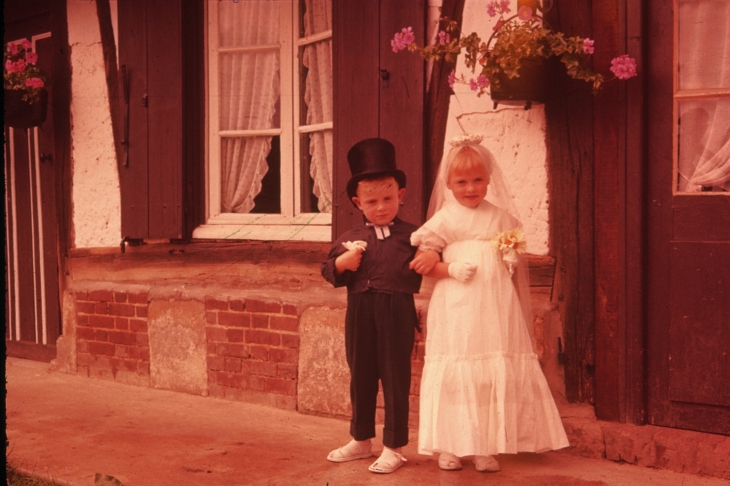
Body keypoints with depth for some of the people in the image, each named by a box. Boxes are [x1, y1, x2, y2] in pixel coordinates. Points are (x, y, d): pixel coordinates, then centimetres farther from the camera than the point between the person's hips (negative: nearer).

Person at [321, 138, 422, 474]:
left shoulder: (411, 235, -1)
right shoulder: (350, 238, 6)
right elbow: (328, 271, 10)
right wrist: (341, 263, -11)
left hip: (397, 312, -3)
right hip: (359, 313, 4)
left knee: (395, 378, 3)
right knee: (360, 376, 15)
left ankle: (394, 447, 15)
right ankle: (361, 440, 32)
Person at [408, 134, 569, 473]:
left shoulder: (501, 217, 10)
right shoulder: (444, 219, 1)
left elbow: (516, 260, 18)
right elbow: (423, 262, -2)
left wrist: (513, 255, -1)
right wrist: (451, 270, -16)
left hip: (496, 307, 3)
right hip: (456, 307, -3)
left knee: (496, 374, 2)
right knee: (455, 373, 0)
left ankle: (485, 448, 12)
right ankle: (449, 447, 11)